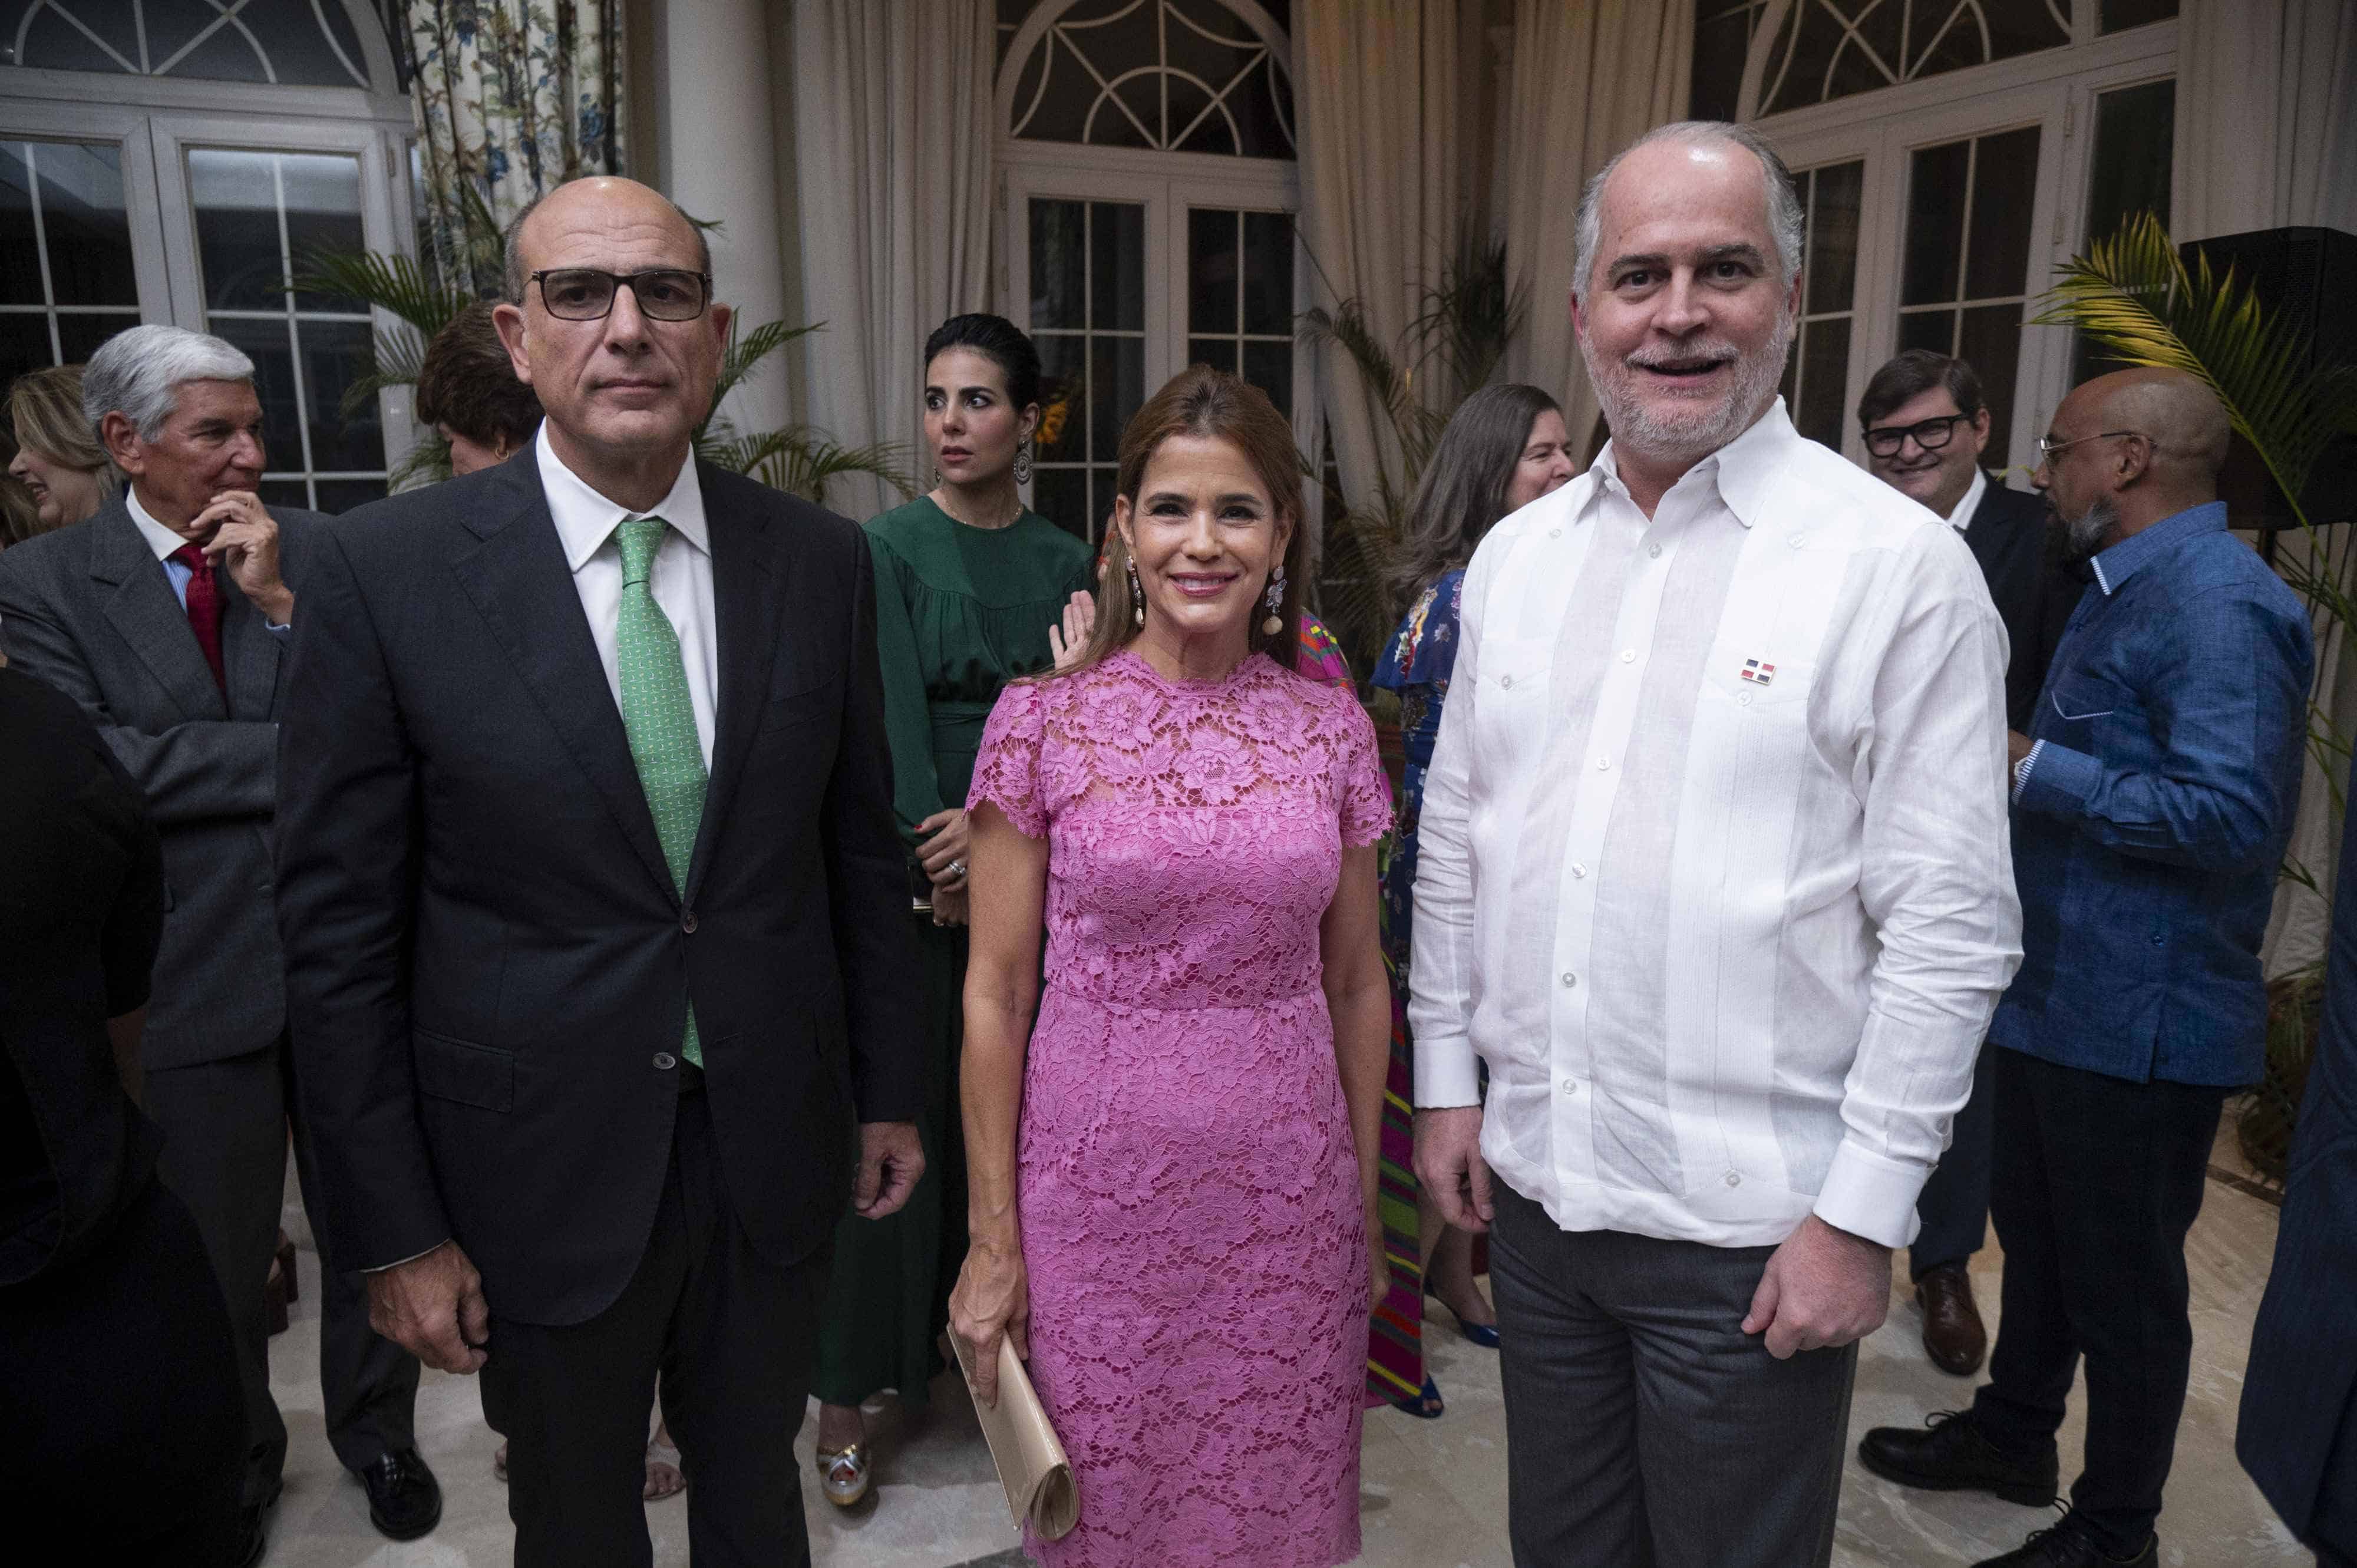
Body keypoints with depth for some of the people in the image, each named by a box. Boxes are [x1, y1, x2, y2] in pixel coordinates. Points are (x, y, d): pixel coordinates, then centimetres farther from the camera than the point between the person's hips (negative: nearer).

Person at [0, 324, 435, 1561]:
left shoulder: (317, 552, 0)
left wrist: (282, 603, -17)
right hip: (194, 975, -1)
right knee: (214, 1261, 17)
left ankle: (376, 1432, 41)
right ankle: (237, 1467, 43)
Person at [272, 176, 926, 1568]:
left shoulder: (822, 560, -4)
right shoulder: (388, 569, -12)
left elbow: (863, 851, 3)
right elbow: (341, 923, -9)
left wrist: (890, 1089, 7)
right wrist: (393, 1230, -7)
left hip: (773, 1147, 2)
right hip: (541, 1172, -1)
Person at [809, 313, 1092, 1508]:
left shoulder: (1064, 562, 8)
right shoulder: (888, 548, -2)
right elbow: (895, 718, -10)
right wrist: (940, 864, -16)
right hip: (918, 865, -3)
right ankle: (849, 1388, 15)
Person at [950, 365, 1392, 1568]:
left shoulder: (1333, 728, 0)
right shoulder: (1042, 722, -6)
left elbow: (1356, 981, 7)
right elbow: (995, 992, -3)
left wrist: (1367, 1198, 8)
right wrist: (991, 1237, -2)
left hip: (1289, 1198, 2)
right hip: (1098, 1192, -1)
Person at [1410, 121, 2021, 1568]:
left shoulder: (1899, 564, -11)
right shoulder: (1516, 554, 5)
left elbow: (1953, 933, -12)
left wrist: (1863, 1213, -12)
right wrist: (1448, 1074, 8)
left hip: (1749, 1229, -4)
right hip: (1532, 1184, 5)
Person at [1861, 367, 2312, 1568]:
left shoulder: (2218, 602, -20)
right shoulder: (2128, 589, 13)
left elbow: (2229, 813, -29)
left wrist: (2031, 767, -23)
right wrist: (2007, 757, 7)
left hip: (2138, 1019, -10)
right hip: (2058, 994, 10)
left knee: (2123, 1283, 8)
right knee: (2036, 1236, 24)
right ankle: (2011, 1436, 43)